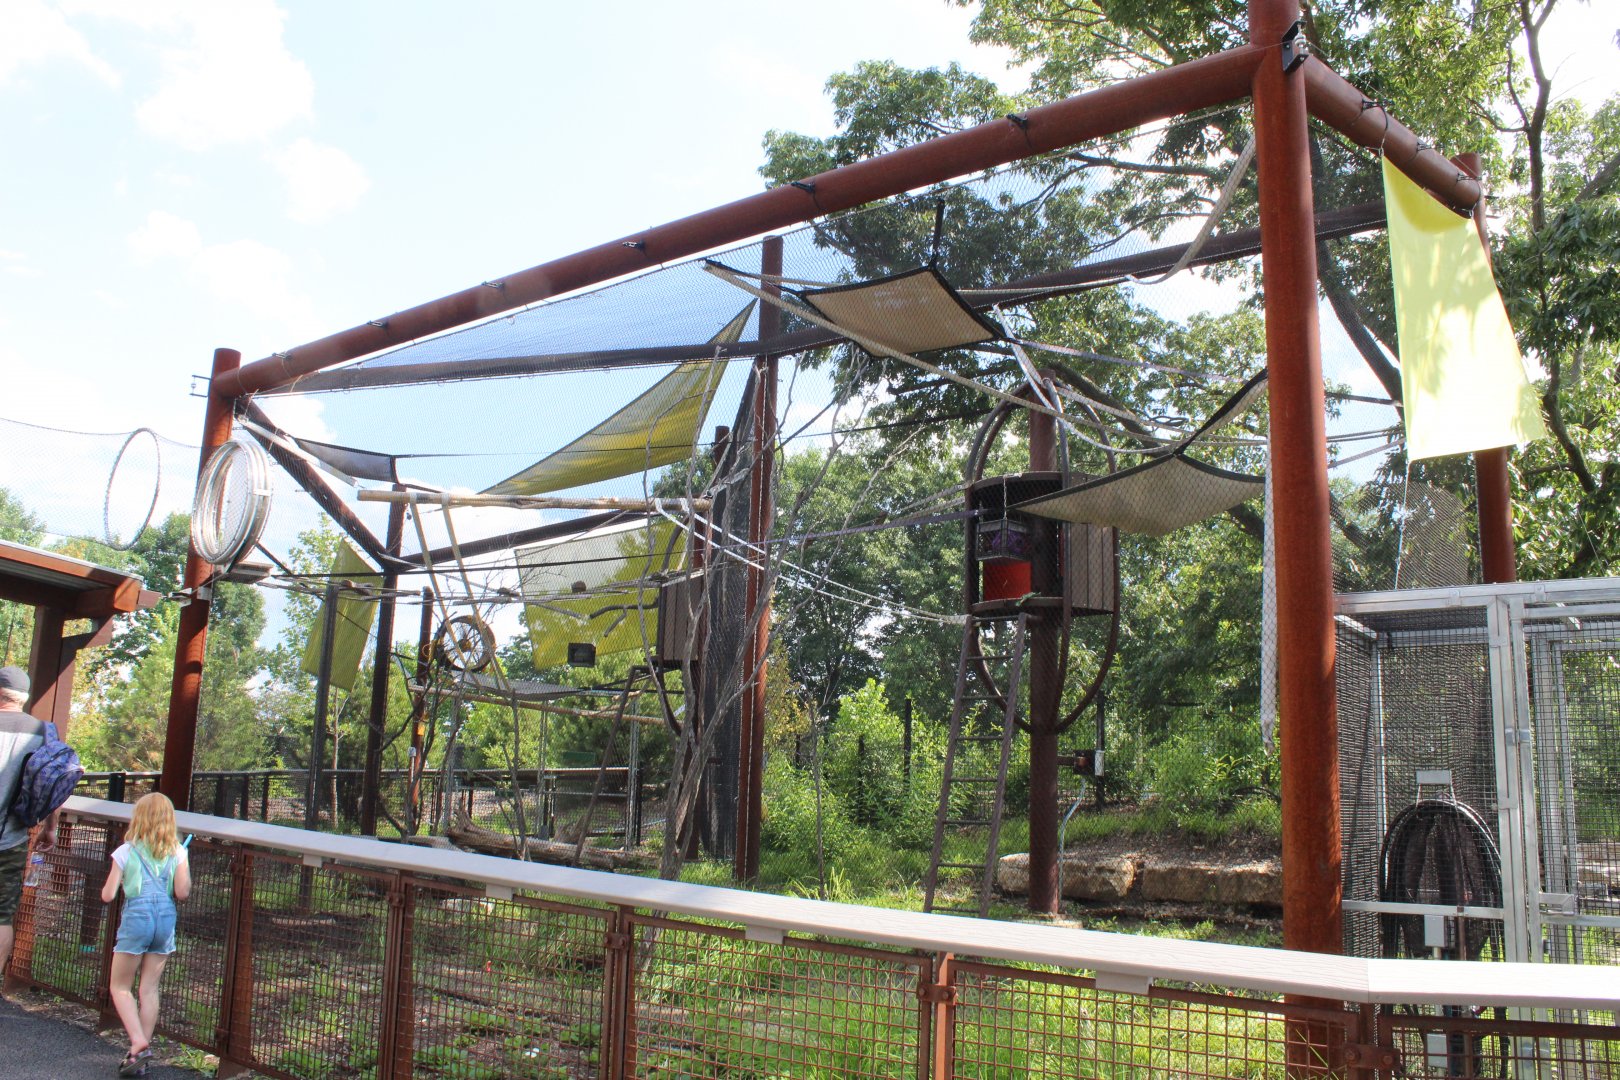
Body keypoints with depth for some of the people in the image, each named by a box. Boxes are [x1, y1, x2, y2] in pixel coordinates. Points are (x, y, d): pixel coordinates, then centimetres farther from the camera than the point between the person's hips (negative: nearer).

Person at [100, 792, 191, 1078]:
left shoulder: (126, 851, -1)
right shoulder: (177, 852, 3)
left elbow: (107, 895, -2)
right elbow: (182, 893, -4)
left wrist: (121, 881, 19)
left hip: (136, 917, -3)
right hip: (166, 918, 3)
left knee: (120, 986, 9)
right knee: (149, 989, 10)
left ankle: (138, 1043, -10)